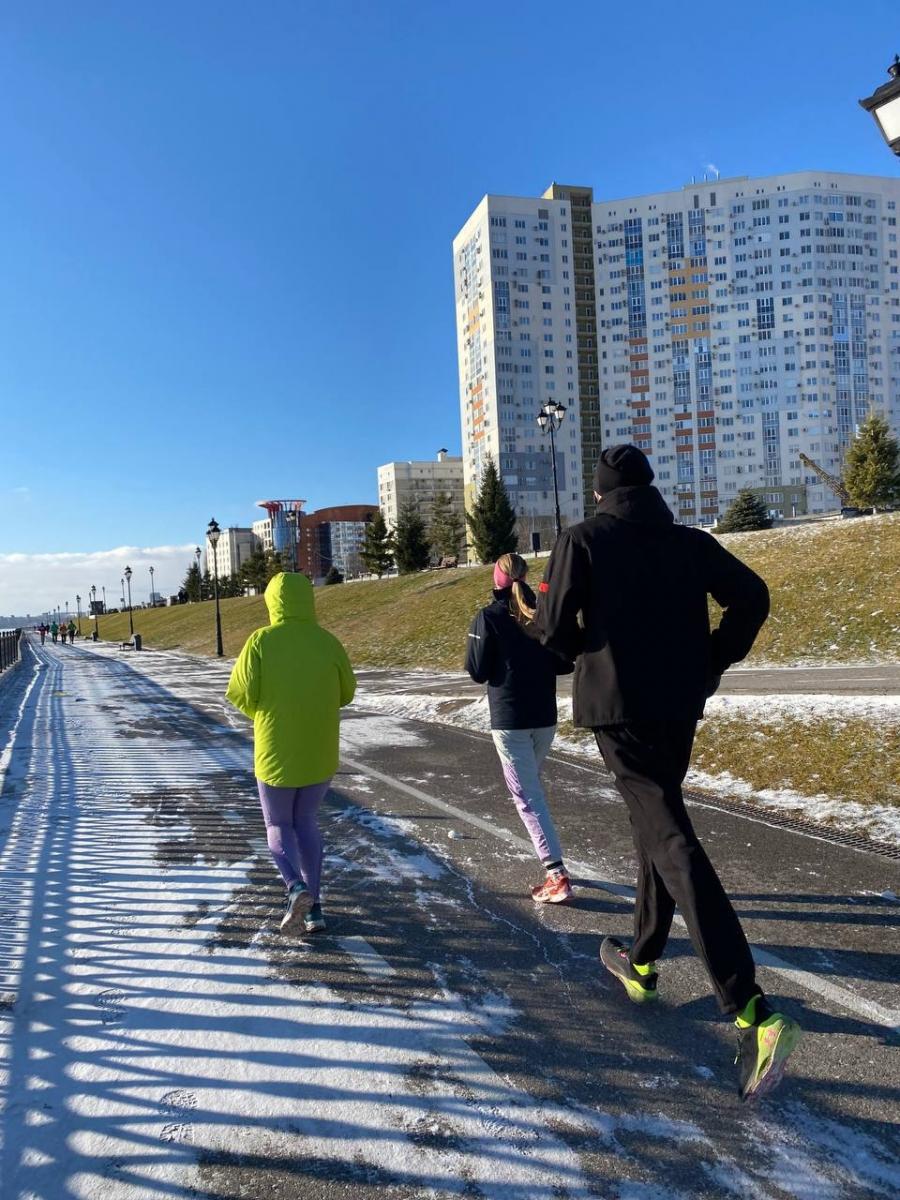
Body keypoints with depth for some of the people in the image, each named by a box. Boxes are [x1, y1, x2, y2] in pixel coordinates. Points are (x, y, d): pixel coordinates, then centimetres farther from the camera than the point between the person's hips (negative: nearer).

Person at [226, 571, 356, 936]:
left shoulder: (261, 641, -11)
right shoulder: (328, 642, -5)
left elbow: (241, 693, -12)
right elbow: (345, 693, 4)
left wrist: (263, 710, 9)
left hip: (276, 753, -2)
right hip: (320, 753, 3)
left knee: (278, 825, 15)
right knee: (306, 823, 20)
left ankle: (296, 888, -9)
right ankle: (313, 906, 21)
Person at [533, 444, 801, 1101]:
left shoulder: (583, 539, -4)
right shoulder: (690, 541, 7)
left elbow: (555, 627, -10)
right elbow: (752, 597, -1)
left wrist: (584, 646, 11)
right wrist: (711, 662, 7)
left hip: (618, 708, -5)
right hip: (680, 706, 6)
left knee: (671, 842, -9)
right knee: (658, 827, 21)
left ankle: (754, 1012, -17)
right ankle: (642, 962, 35)